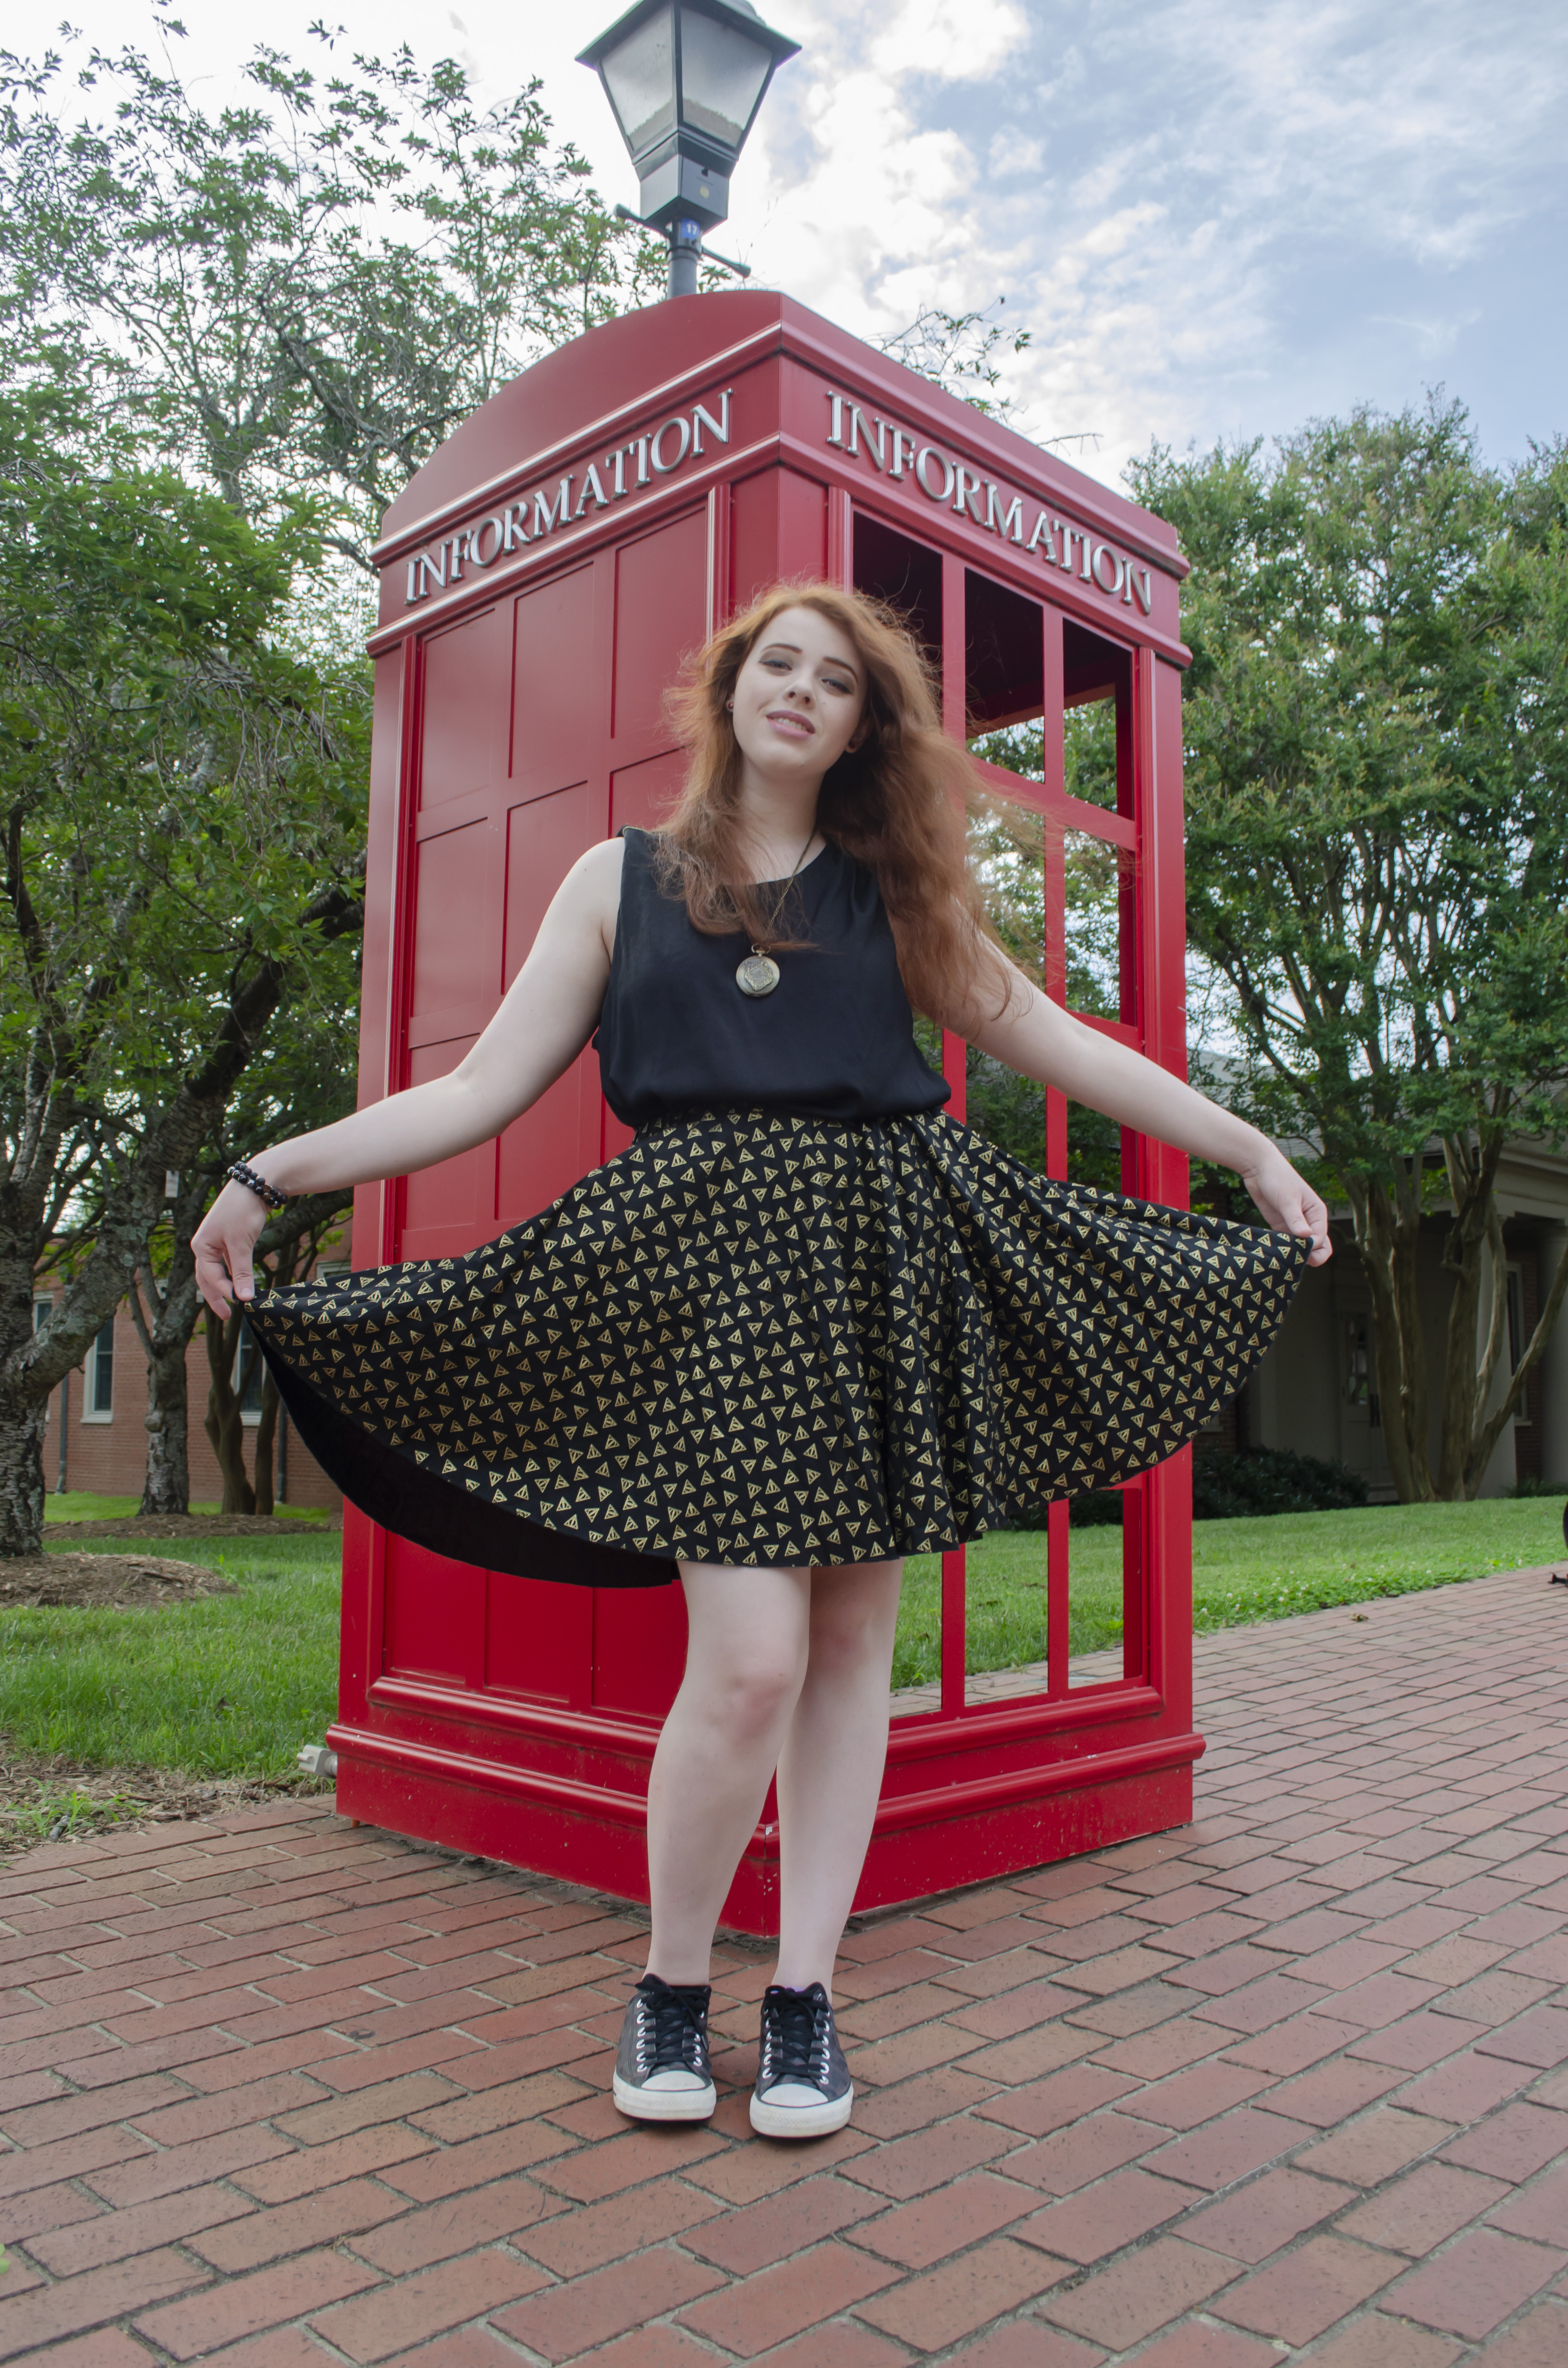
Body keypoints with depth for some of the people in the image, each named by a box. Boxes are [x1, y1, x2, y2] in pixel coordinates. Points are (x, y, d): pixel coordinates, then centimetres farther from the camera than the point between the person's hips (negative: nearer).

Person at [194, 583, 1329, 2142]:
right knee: (752, 1661, -12)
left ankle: (805, 1995, 19)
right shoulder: (622, 879, 13)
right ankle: (671, 1985, 13)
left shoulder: (893, 893, 16)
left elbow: (1059, 1046, 18)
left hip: (885, 1258, 3)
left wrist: (1250, 1151, 16)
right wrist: (274, 1174, 2)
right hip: (708, 1264, -2)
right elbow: (486, 1088, 9)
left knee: (851, 1641, 3)